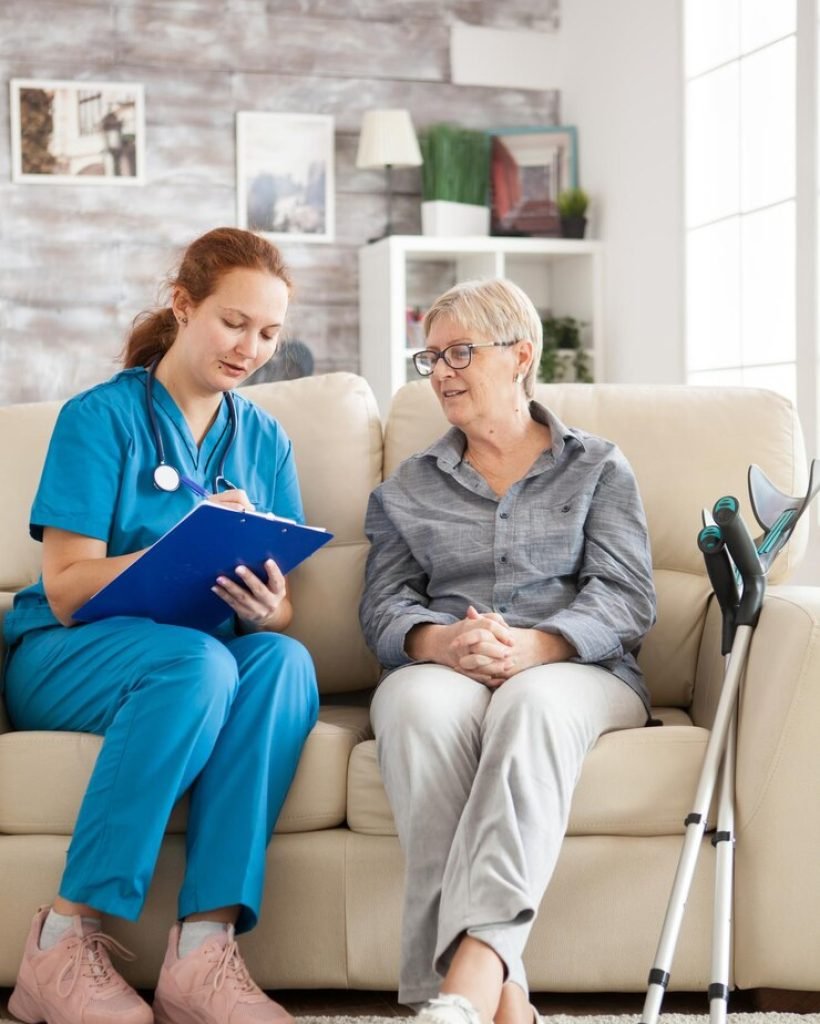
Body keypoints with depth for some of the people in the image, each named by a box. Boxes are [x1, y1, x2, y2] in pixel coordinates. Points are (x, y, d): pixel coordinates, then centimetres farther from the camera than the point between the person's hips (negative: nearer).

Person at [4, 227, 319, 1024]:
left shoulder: (264, 441, 11)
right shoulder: (102, 416, -4)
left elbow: (282, 612, 6)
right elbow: (67, 591, -12)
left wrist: (268, 609, -19)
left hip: (206, 661, 4)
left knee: (284, 659, -30)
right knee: (196, 660, -36)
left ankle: (204, 949, -36)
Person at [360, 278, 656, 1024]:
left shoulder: (600, 469, 17)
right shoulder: (408, 488, 24)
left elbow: (626, 600, 3)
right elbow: (384, 606, 10)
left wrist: (533, 645, -19)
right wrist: (440, 641, -16)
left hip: (575, 671, -1)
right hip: (441, 671, 1)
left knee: (532, 703, -39)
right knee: (419, 703, -37)